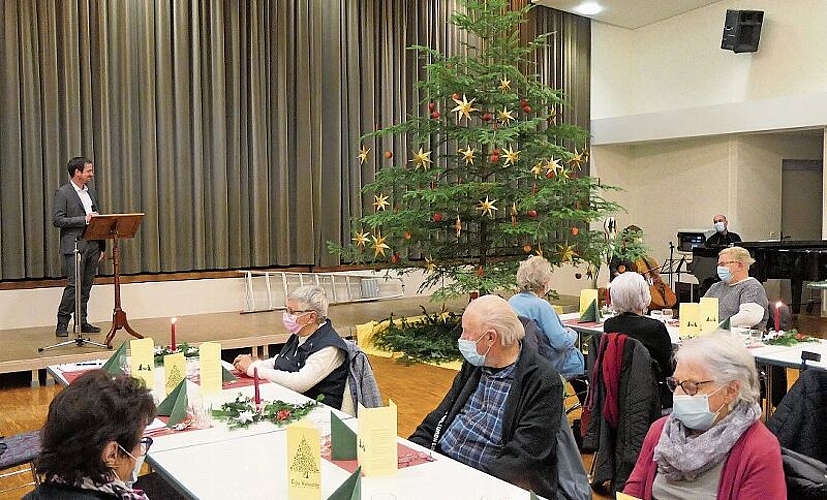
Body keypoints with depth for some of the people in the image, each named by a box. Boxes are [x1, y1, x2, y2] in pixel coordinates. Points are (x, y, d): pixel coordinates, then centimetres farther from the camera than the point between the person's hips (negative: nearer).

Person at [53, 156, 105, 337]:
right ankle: (62, 324, 0)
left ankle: (82, 322, 15)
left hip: (92, 246, 7)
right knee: (74, 285, -9)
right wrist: (84, 219, -19)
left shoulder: (91, 192, 17)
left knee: (86, 287, 9)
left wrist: (102, 246, 14)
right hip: (75, 246, -7)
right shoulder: (63, 193, -4)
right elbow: (57, 220, -12)